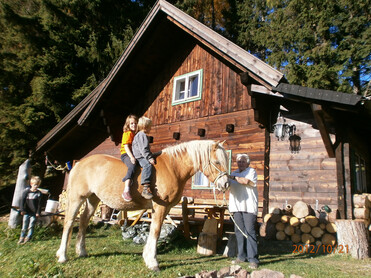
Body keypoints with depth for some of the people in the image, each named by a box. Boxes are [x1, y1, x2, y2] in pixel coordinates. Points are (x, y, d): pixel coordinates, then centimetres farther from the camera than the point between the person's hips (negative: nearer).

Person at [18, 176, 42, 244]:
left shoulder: (39, 193, -2)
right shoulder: (26, 191, -3)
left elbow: (39, 204, 0)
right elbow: (23, 201, -1)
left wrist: (38, 212, -4)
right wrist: (22, 210, -7)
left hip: (34, 213, -1)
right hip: (26, 212, 1)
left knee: (31, 226, 4)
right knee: (24, 225, 8)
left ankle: (28, 237, 17)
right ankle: (22, 237, 22)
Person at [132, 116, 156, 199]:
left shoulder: (142, 135, 26)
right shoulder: (142, 135, -7)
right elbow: (143, 149, -17)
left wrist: (150, 157, 26)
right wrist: (149, 158, -22)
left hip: (143, 157, 11)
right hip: (140, 157, -11)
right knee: (148, 165, -34)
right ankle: (145, 188, -45)